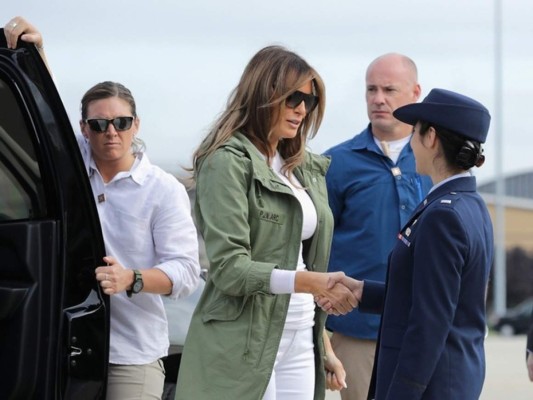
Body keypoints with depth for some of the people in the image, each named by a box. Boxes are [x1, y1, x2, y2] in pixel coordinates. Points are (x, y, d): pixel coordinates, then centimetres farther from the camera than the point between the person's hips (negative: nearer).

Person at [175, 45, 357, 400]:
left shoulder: (308, 170, 15)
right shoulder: (228, 162, -7)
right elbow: (229, 268, -16)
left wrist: (325, 347, 17)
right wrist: (311, 282, -26)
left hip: (300, 343, 7)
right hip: (245, 345, -7)